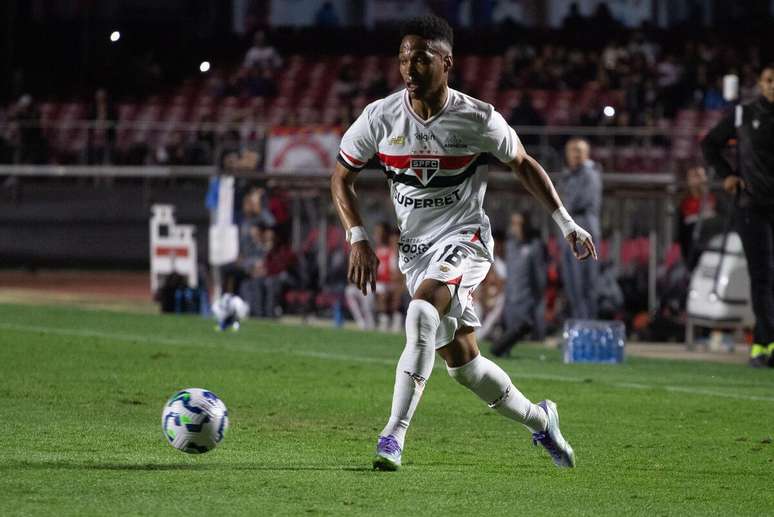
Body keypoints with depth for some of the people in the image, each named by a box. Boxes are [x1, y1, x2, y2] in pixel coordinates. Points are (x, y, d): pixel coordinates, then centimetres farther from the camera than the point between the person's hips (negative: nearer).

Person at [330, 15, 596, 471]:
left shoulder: (478, 120, -12)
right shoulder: (380, 118, -6)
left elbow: (523, 164, 6)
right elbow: (341, 178, 7)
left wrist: (567, 223, 5)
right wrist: (359, 241, -5)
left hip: (464, 238, -4)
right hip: (415, 247, 4)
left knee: (422, 314, -32)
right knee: (462, 364, 7)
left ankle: (394, 436, -34)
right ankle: (539, 420, 33)